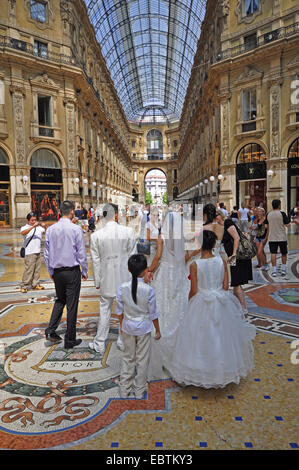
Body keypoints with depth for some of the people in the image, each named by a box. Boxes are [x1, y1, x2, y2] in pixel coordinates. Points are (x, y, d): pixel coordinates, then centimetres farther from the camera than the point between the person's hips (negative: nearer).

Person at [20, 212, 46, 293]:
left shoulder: (39, 227, 9)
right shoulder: (24, 228, -3)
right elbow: (23, 233, -23)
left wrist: (45, 227, -15)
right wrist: (33, 226, -30)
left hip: (38, 252, 5)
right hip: (29, 253, -5)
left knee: (37, 270, 11)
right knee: (28, 270, -5)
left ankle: (35, 284, 22)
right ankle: (24, 286, 5)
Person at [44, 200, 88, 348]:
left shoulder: (50, 229, 1)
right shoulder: (76, 229, -12)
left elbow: (46, 254, 7)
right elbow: (81, 253, -8)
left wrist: (51, 272, 17)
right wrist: (84, 271, 4)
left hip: (57, 271, 4)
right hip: (72, 271, -4)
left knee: (60, 300, 23)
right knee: (72, 305, 5)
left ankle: (51, 330, 12)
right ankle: (70, 340, 14)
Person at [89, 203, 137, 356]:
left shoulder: (96, 235, -8)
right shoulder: (128, 231, -10)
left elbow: (96, 260, -2)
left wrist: (97, 281, 8)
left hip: (107, 279, 1)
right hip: (125, 277, 0)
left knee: (104, 310, 14)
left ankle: (99, 344, 24)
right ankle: (123, 342, 29)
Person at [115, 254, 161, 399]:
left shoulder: (122, 288, -14)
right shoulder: (149, 290, -20)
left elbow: (120, 311, -3)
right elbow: (153, 313, -10)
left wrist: (122, 326, 14)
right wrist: (158, 330, 4)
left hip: (127, 328, 2)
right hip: (143, 328, -2)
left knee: (128, 358, 19)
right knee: (142, 360, 15)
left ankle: (124, 390, 31)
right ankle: (139, 391, 29)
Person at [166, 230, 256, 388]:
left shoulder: (194, 265, -17)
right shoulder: (222, 262, -8)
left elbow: (193, 291, -10)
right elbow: (226, 287, -2)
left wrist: (190, 304, 8)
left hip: (201, 304, -3)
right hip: (221, 304, 3)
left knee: (200, 337, 12)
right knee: (222, 335, 20)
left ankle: (199, 372, 27)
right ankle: (222, 369, 37)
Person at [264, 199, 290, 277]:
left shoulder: (269, 214, 3)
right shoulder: (282, 213, -10)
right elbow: (287, 225, -8)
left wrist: (267, 237, 22)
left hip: (272, 238, 3)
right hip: (282, 237, -2)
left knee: (273, 254, 1)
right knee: (284, 253, 14)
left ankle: (274, 271, 0)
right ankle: (283, 269, 16)